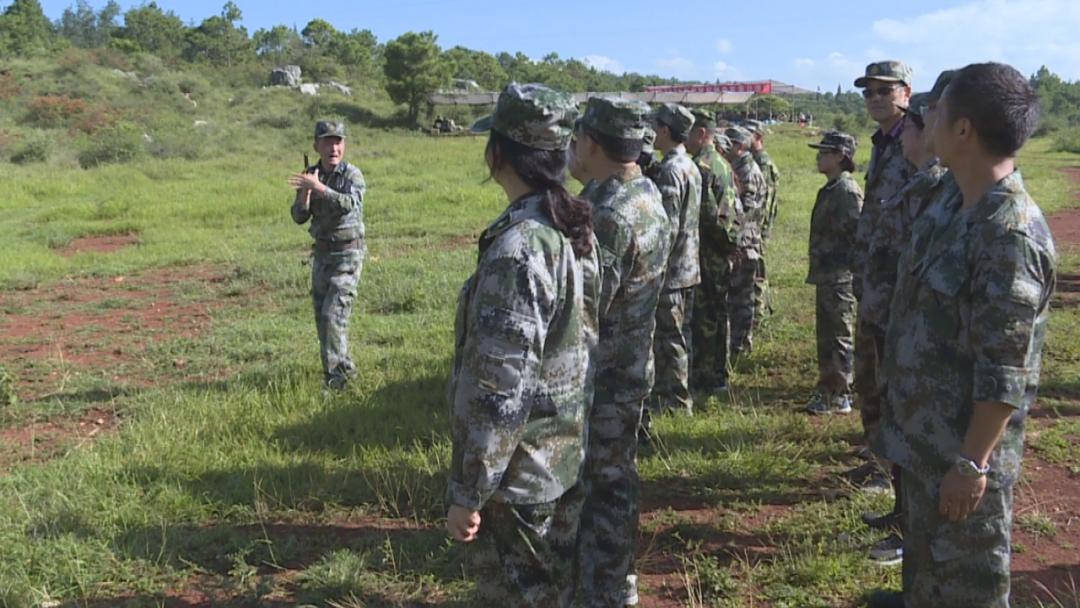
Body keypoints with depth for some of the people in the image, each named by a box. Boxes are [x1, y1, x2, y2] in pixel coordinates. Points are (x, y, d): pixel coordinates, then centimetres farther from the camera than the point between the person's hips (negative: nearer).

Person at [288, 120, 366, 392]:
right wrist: (305, 192, -17)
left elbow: (349, 204, -29)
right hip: (321, 254, 6)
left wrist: (319, 187, -38)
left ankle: (334, 377, -7)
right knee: (322, 317, 11)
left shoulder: (352, 174, -10)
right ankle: (345, 367, 27)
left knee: (333, 314, -14)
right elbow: (299, 217, 1)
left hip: (347, 254, -6)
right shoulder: (310, 175, 6)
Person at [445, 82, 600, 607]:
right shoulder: (578, 228, 2)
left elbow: (498, 387, -26)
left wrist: (467, 492, -17)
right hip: (571, 453, 8)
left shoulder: (517, 247, -26)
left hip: (521, 470, -8)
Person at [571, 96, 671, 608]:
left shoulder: (609, 214, -26)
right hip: (629, 368, 10)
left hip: (601, 379, -10)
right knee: (612, 483, 23)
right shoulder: (647, 193, 5)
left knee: (603, 490, 5)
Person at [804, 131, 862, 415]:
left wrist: (846, 268, -18)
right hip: (826, 275, 10)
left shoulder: (847, 190, -16)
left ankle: (840, 397, 5)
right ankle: (827, 391, 26)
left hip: (839, 277, -10)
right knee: (825, 336, 16)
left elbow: (856, 234, -20)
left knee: (840, 338, -2)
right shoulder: (830, 189, 14)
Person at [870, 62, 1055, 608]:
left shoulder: (1011, 234, -28)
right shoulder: (954, 202, 2)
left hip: (964, 445, -9)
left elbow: (1004, 373, -26)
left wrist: (973, 462, -21)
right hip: (924, 430, 9)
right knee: (924, 548, 28)